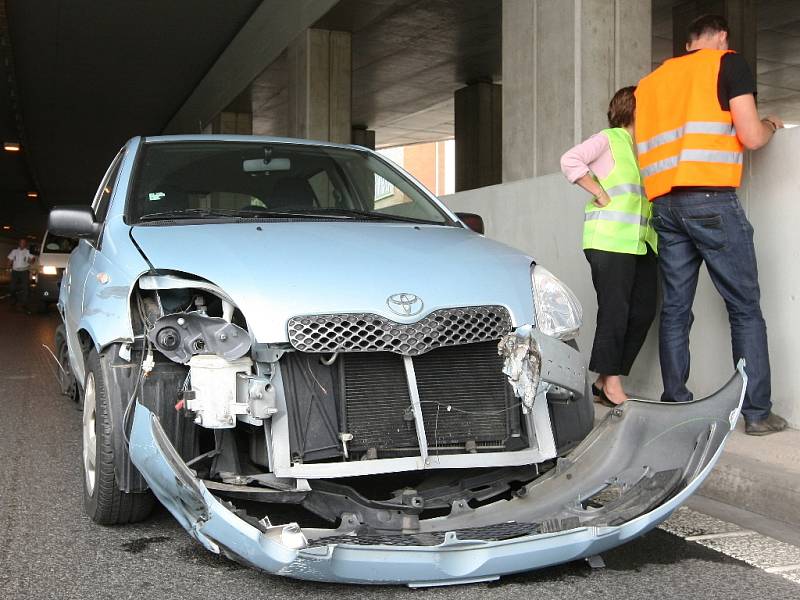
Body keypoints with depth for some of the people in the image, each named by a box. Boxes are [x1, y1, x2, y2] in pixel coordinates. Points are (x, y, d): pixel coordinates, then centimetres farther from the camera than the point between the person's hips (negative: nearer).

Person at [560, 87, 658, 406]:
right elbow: (570, 160, -10)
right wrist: (601, 194, -11)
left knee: (643, 312, 4)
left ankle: (605, 382, 11)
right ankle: (611, 383, 1)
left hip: (643, 244, 8)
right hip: (610, 241, -7)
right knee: (615, 311, -7)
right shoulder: (608, 139, 1)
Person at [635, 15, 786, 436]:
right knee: (745, 309, 0)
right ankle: (757, 413, 0)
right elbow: (750, 136, -3)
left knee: (675, 310, 8)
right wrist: (771, 126, 18)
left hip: (663, 204, 6)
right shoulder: (728, 63, 4)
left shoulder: (650, 81, 21)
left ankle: (676, 403, 9)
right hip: (711, 200, -5)